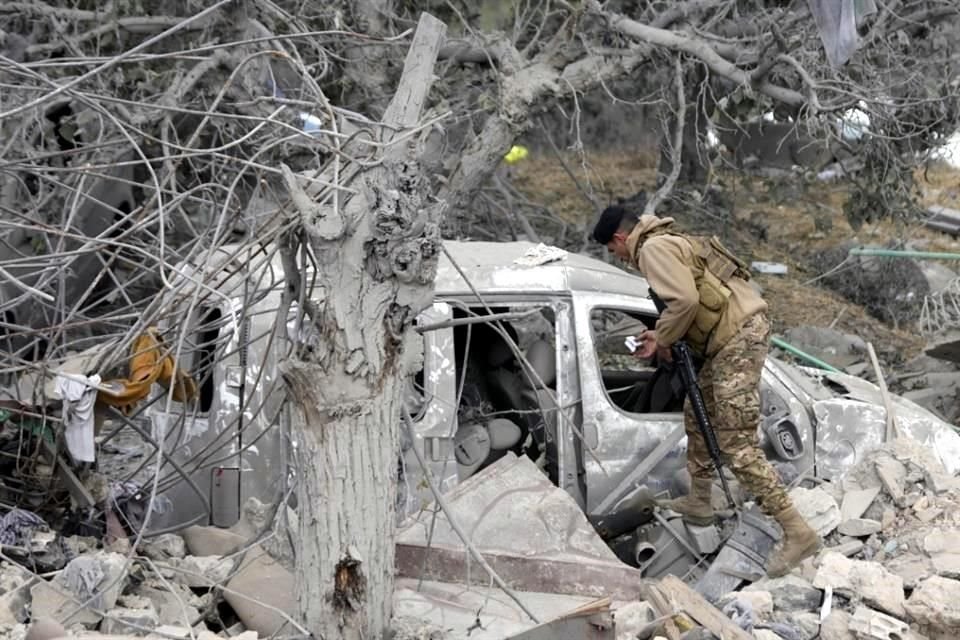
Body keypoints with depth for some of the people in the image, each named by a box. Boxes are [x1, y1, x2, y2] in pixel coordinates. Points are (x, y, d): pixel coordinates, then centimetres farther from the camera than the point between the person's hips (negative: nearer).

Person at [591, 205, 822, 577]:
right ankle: (699, 502, 40)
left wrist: (662, 340, -6)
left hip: (737, 339, -11)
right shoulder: (670, 242, 23)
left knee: (737, 448, -11)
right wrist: (662, 337, 14)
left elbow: (684, 300, -21)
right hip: (734, 335, 11)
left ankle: (798, 533, -12)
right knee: (697, 417, 26)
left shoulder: (653, 249, -9)